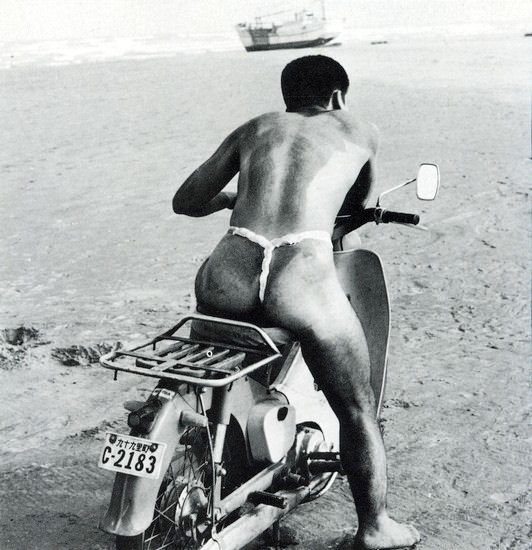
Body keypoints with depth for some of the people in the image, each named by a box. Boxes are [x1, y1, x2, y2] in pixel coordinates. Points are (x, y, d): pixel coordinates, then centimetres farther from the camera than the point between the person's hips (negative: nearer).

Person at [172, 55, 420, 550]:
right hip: (301, 280, -3)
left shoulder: (254, 128, 25)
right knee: (358, 413, 20)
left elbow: (184, 202, 26)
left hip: (224, 279, 3)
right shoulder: (357, 131, 22)